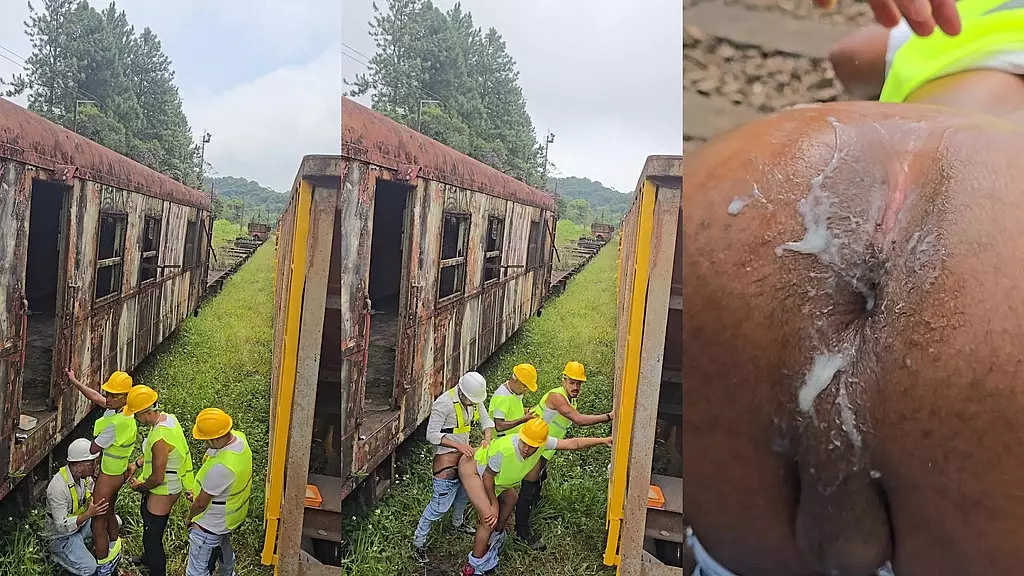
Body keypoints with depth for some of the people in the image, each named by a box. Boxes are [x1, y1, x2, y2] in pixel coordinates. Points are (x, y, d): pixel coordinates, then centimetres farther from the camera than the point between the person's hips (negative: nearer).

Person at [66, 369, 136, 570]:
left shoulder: (117, 422, -32)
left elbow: (93, 449, -21)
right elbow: (96, 398, 11)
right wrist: (74, 381, 18)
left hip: (109, 475, -10)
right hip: (118, 472, 10)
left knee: (98, 523, 2)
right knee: (108, 512, 29)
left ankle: (101, 564, 14)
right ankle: (113, 547, 48)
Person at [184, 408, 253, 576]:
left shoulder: (221, 467, -41)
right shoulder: (238, 437, -16)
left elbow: (201, 503, -24)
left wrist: (189, 517, -5)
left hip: (211, 524, -9)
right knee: (223, 547, 35)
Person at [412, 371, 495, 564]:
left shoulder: (474, 399, -5)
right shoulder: (444, 403, -28)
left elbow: (486, 420, 0)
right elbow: (432, 435, -26)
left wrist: (487, 439, -21)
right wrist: (458, 445, -34)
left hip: (464, 452, 8)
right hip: (447, 456, -8)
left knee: (465, 491, 28)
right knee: (440, 505, -6)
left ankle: (458, 522, 55)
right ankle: (418, 542, 9)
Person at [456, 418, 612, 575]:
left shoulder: (541, 442, -22)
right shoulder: (505, 450, -40)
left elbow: (573, 443, -16)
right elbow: (487, 475, -25)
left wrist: (603, 440, -19)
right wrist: (494, 504, -15)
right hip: (473, 469, -8)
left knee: (510, 499, 24)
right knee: (489, 518, -19)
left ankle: (496, 536, 47)